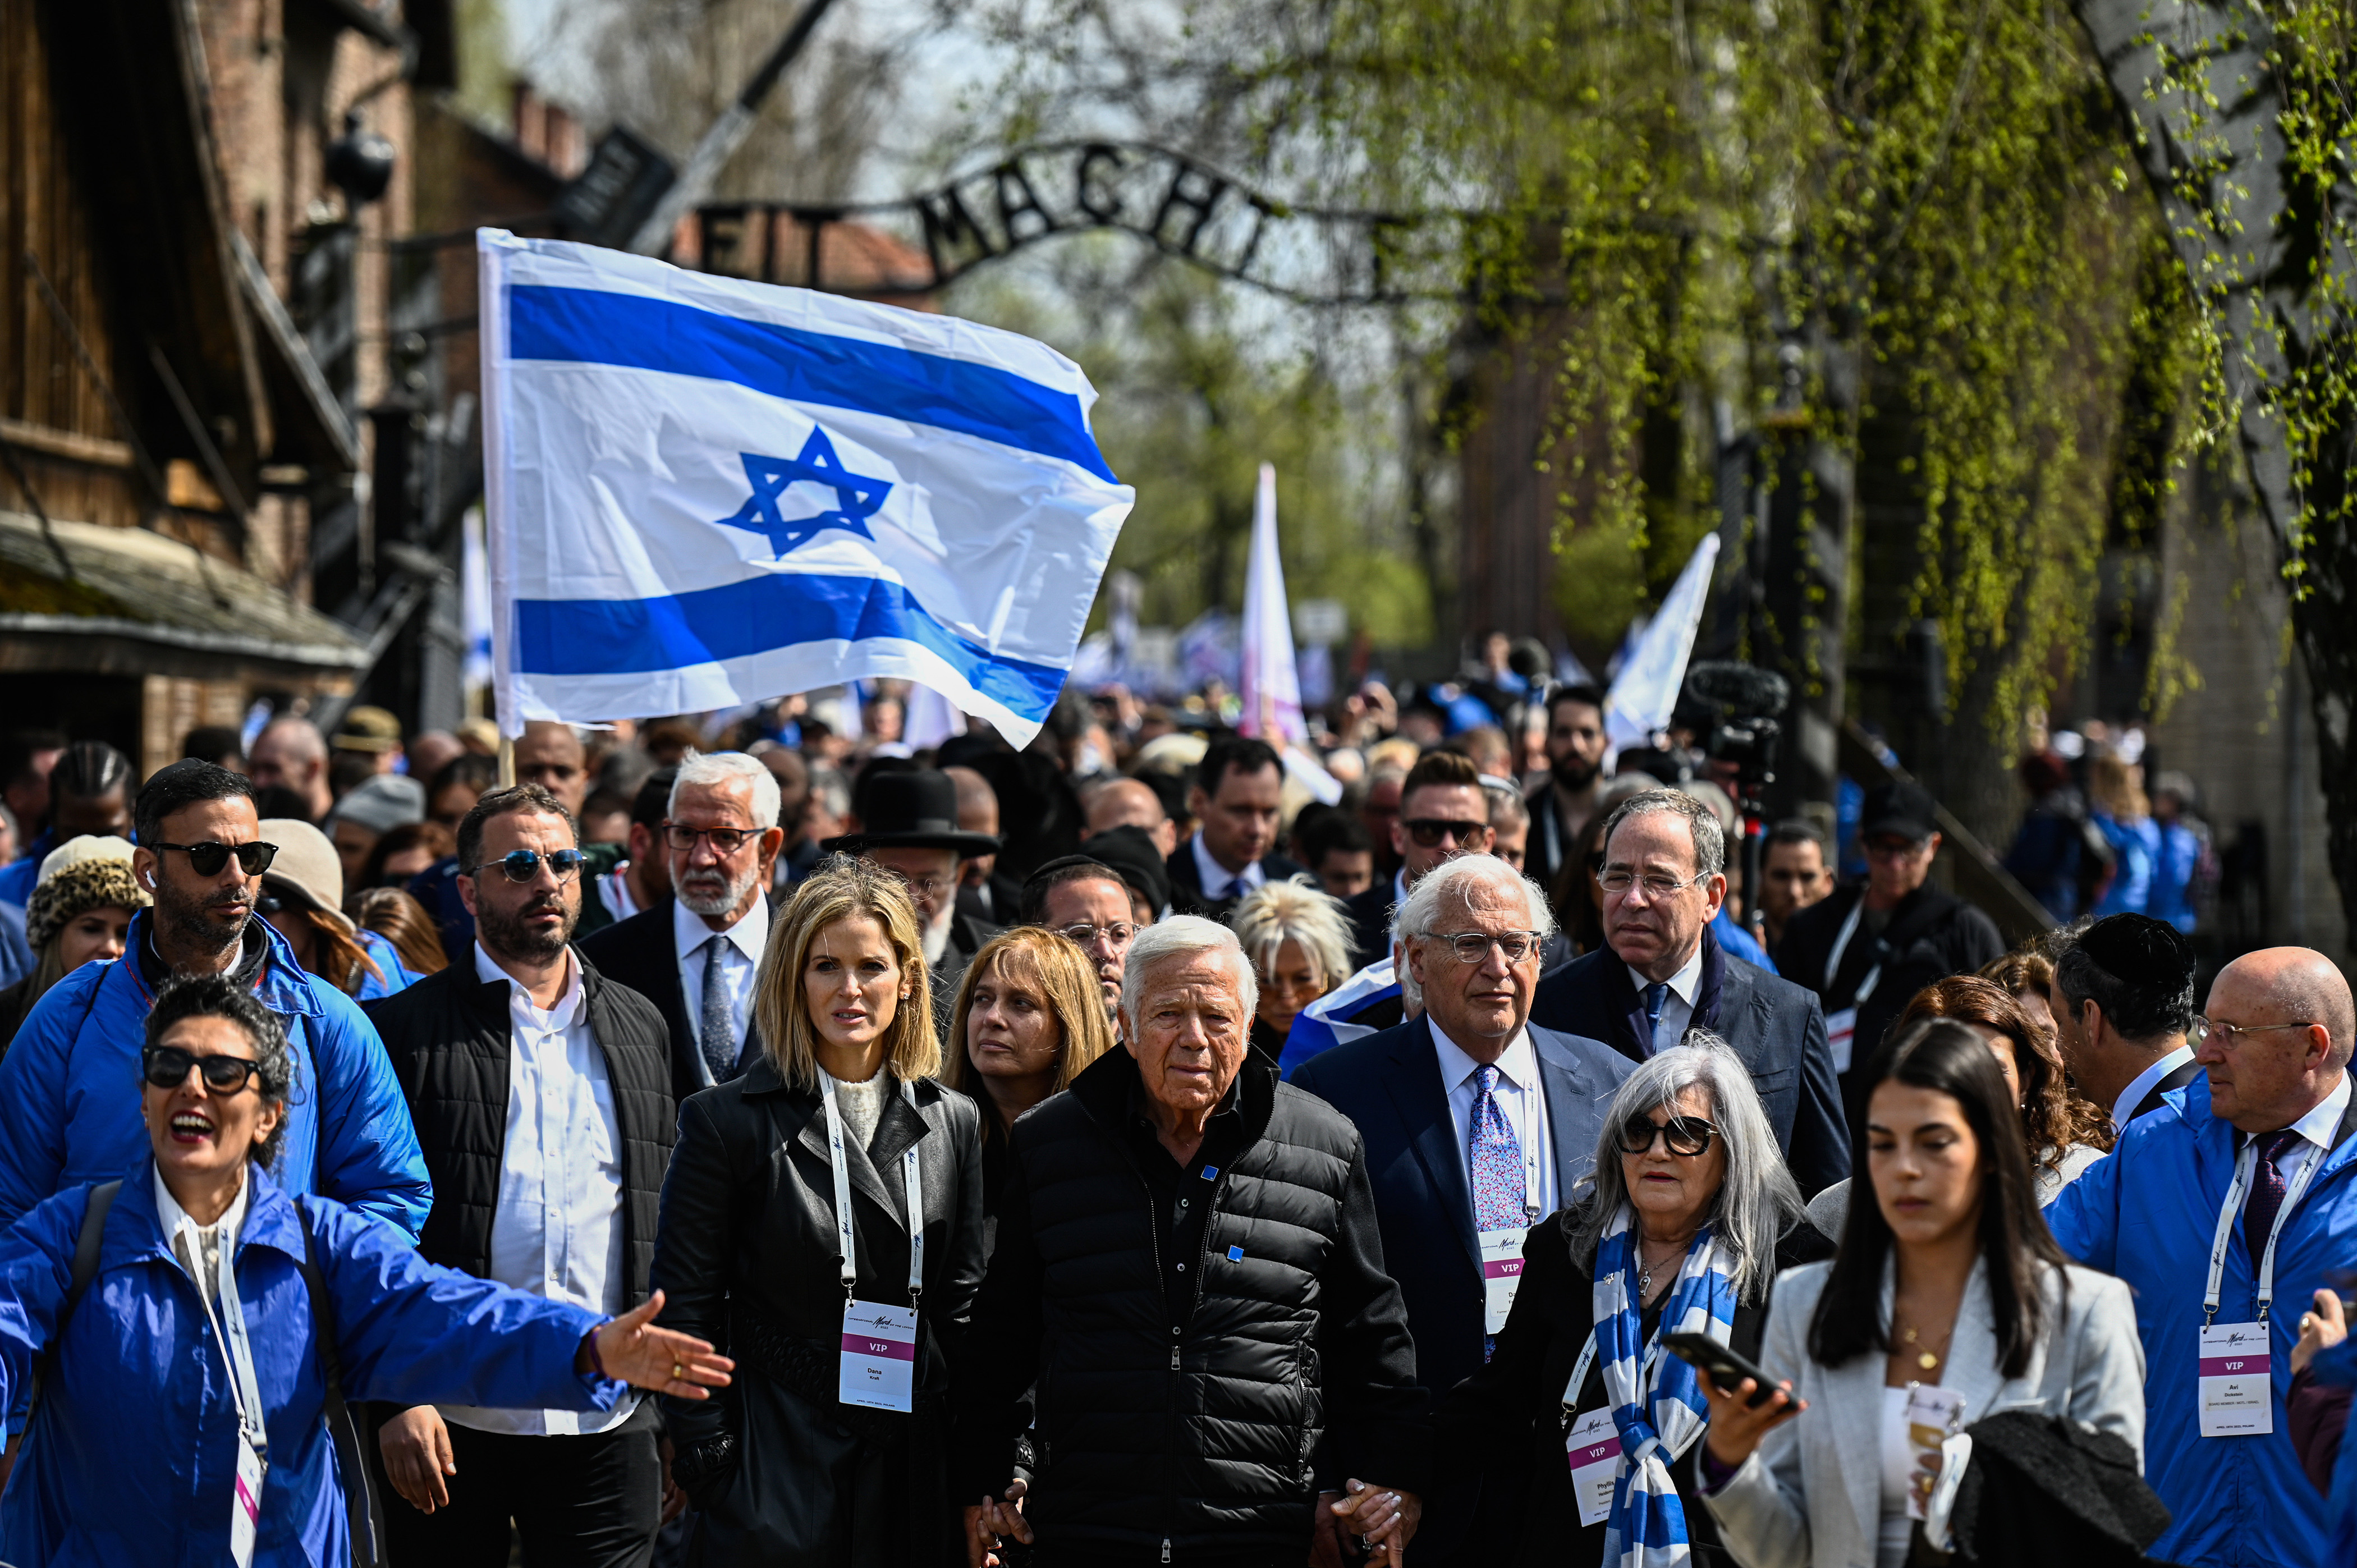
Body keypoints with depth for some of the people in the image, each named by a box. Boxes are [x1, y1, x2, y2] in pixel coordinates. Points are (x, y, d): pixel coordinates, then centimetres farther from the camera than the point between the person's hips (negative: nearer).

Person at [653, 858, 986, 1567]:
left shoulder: (953, 1123, 9)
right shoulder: (730, 1122, -2)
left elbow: (963, 1304, 11)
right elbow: (687, 1309, -2)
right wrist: (707, 1456, -9)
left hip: (915, 1478, 3)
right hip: (774, 1477, -3)